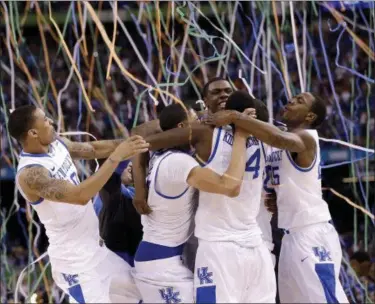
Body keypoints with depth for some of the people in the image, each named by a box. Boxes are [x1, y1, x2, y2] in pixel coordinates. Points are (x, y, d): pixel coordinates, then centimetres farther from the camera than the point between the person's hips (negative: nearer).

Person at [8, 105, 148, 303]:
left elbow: (93, 149, 12)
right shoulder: (30, 173, -28)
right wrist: (116, 156, -35)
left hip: (95, 248, 10)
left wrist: (123, 144, -6)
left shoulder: (56, 144, -1)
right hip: (75, 262, -10)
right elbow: (81, 195, -37)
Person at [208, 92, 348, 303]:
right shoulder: (282, 140, 15)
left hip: (312, 233, -10)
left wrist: (235, 117, -35)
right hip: (290, 234, 10)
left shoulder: (306, 138, -14)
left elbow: (279, 138, -35)